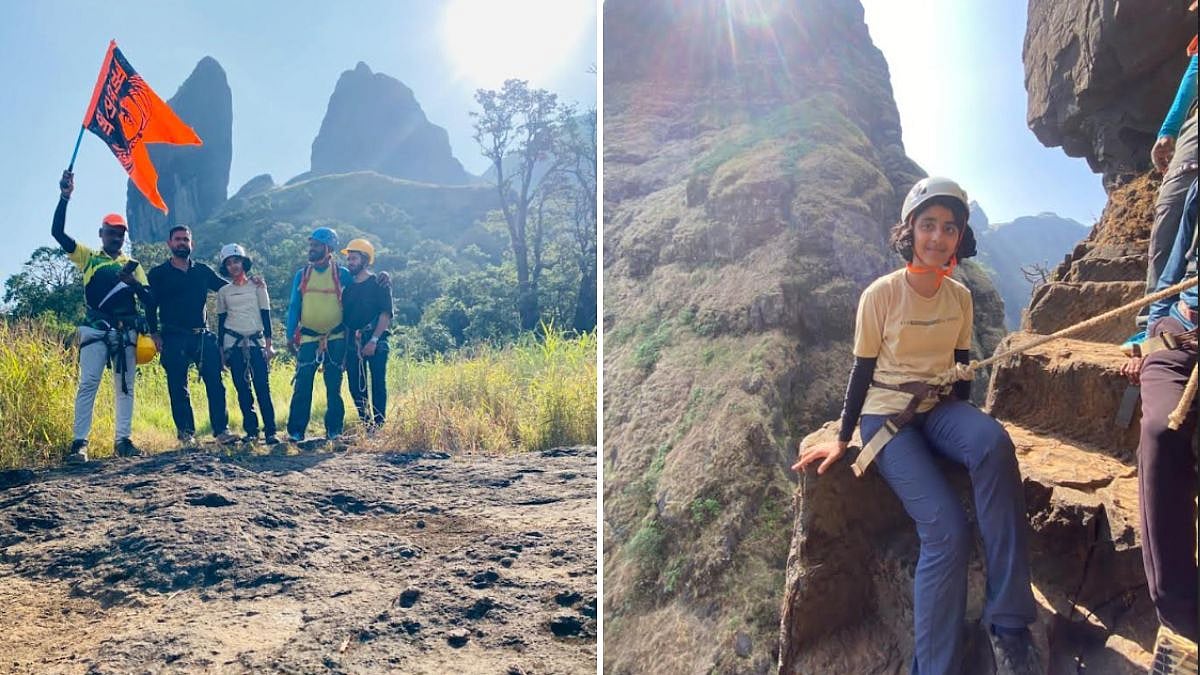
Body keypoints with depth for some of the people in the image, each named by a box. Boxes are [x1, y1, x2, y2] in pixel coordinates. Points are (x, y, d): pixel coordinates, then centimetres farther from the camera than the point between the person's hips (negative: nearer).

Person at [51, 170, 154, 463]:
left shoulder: (133, 264, 17)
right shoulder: (87, 257, 12)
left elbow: (149, 299, 8)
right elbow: (58, 232, 0)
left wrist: (133, 283, -13)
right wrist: (65, 197, -8)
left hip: (126, 331, 3)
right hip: (96, 329, -2)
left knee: (125, 386, 3)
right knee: (88, 383, -11)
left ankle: (123, 440, 8)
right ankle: (79, 443, -12)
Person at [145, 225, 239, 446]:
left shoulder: (202, 270, 13)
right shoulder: (158, 274, 6)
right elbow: (150, 307, 5)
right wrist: (155, 334, -4)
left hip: (203, 336, 2)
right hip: (174, 339, -2)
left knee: (215, 384, -5)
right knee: (178, 388, 2)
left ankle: (221, 430, -3)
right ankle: (186, 432, 10)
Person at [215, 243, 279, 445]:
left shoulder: (257, 286, 6)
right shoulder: (223, 291, 11)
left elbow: (265, 315, 4)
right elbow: (221, 321, 13)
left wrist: (268, 344, -2)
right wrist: (221, 350, 9)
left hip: (256, 341, -2)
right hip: (233, 343, 2)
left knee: (263, 387, -9)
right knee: (242, 389, 2)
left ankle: (270, 431, -7)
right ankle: (251, 430, 8)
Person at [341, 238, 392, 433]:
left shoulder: (379, 284, -2)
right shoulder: (347, 286, 14)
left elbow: (386, 315, -9)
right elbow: (343, 316, 17)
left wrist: (373, 340, -17)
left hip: (375, 341, -5)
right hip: (353, 342, 5)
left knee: (378, 384, -4)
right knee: (355, 386, 5)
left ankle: (379, 425, 1)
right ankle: (366, 424, 15)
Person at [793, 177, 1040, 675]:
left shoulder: (960, 297, 3)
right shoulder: (881, 295, -10)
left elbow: (960, 367, 14)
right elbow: (863, 370, -3)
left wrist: (966, 429, 14)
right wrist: (843, 439, 0)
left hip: (939, 409, 4)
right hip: (886, 415, -4)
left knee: (995, 444, -34)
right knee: (947, 531, -26)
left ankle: (1008, 623, -27)